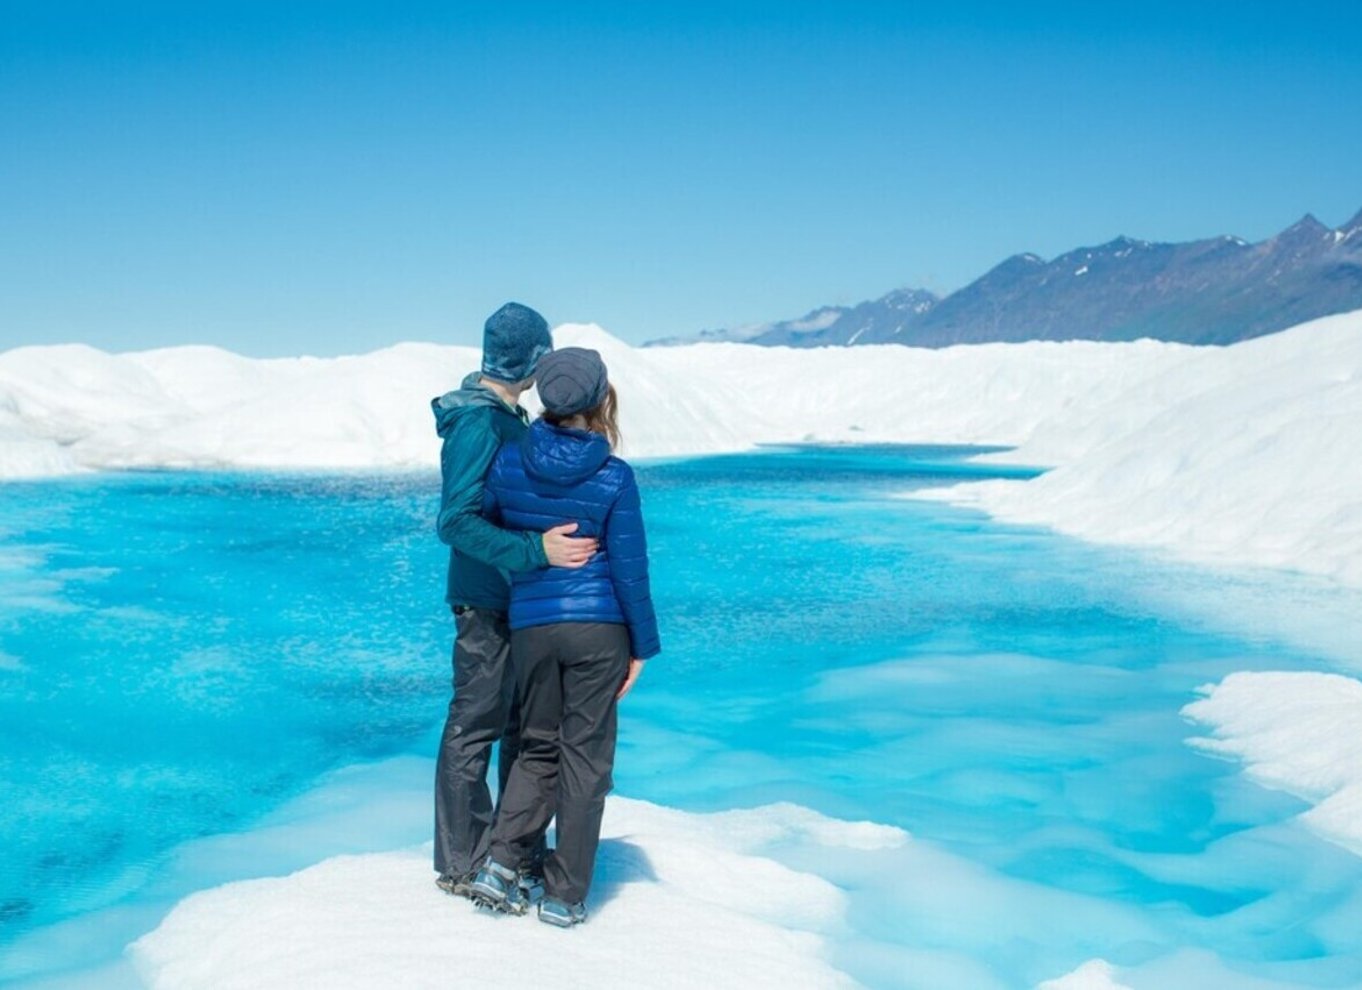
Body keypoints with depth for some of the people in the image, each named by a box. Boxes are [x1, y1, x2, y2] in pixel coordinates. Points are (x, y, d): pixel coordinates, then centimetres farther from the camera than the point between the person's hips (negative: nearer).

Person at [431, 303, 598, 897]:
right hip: (485, 600, -10)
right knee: (475, 728, 0)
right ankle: (461, 866, 12)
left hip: (517, 599, 10)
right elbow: (456, 522, -25)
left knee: (524, 724, 17)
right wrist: (536, 550, -30)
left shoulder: (506, 417, 11)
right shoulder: (479, 423, -19)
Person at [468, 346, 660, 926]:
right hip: (598, 626, -2)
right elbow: (630, 568, -7)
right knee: (585, 755, 7)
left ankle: (501, 862, 5)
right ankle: (564, 896, 13)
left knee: (538, 747, 19)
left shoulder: (507, 461, -2)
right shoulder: (614, 477, -9)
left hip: (530, 626, 3)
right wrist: (643, 645, 2)